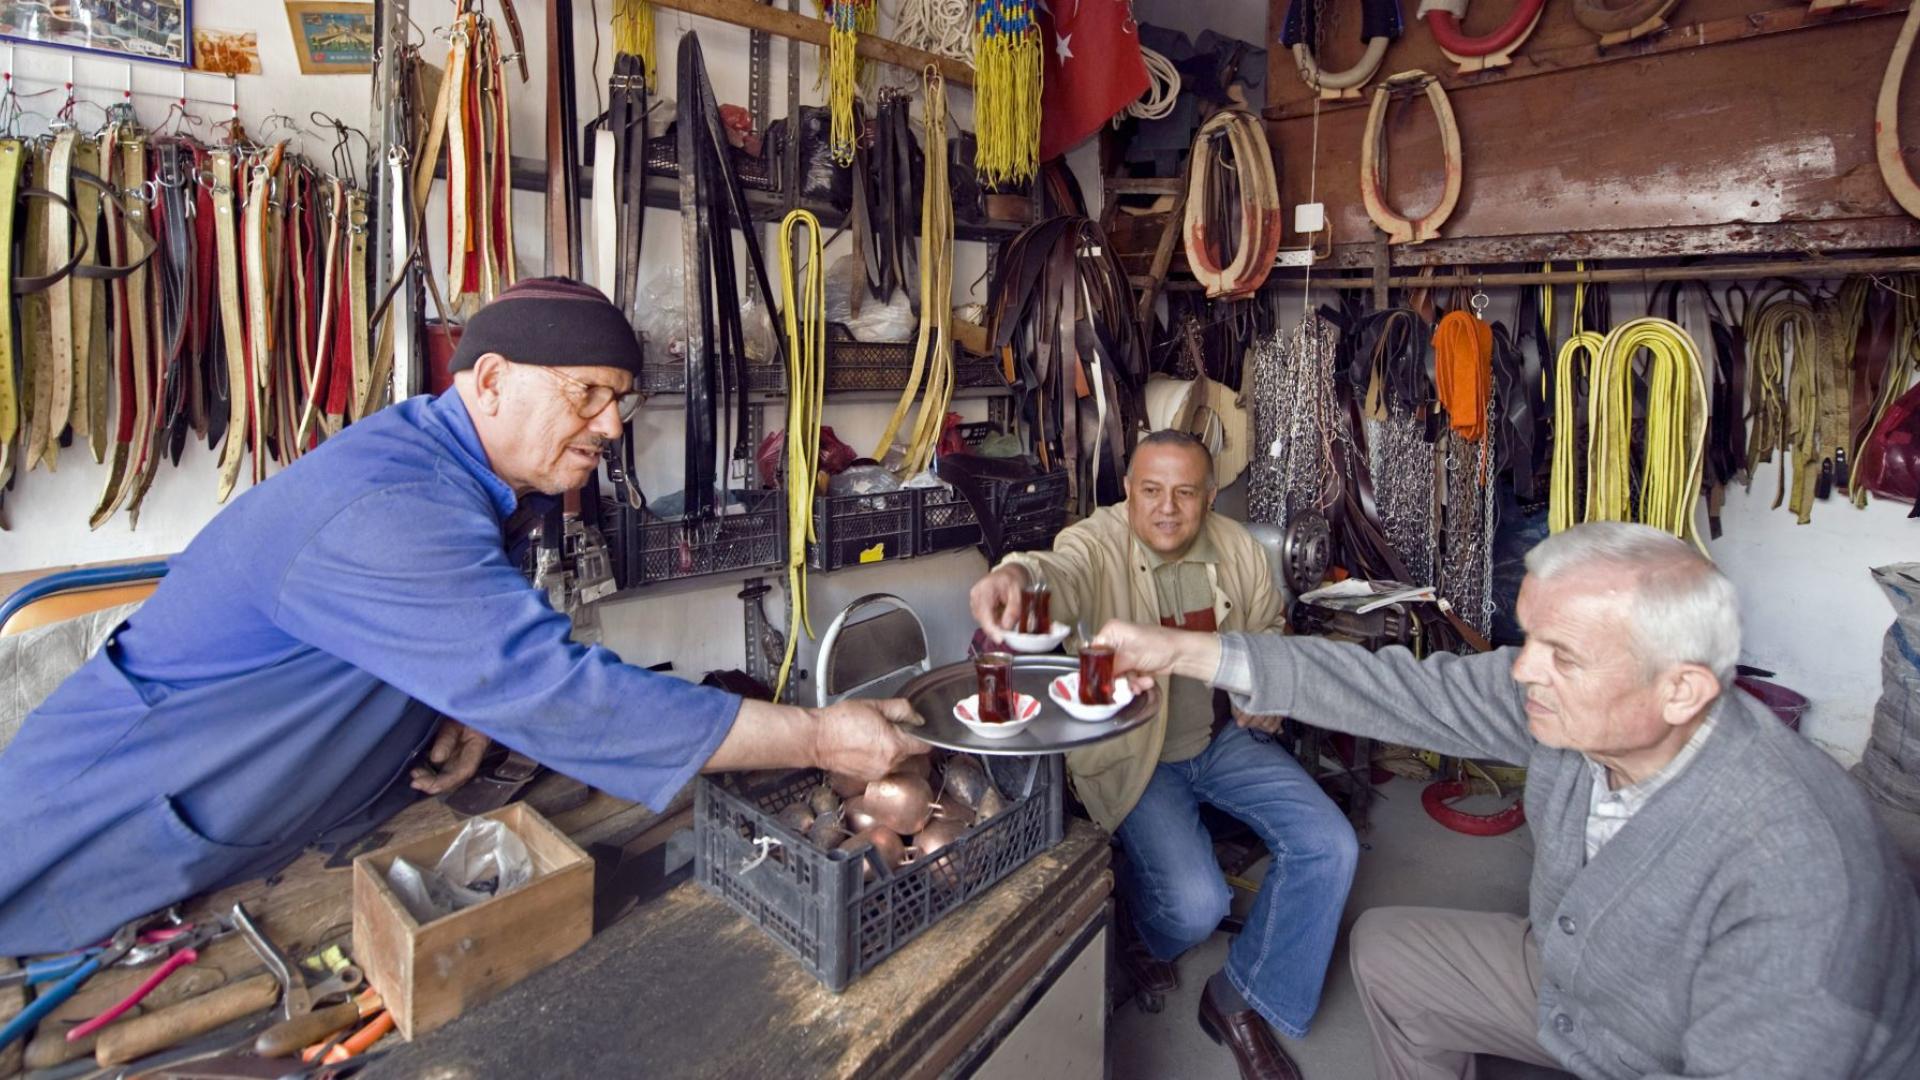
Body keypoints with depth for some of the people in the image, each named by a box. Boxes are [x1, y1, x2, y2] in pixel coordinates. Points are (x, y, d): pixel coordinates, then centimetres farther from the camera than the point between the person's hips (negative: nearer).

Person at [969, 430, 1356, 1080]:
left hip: (1226, 735, 6)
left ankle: (1243, 1001, 15)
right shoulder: (1096, 543, -17)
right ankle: (1147, 960, 22)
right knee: (1194, 907, -20)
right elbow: (1062, 573, -42)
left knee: (1331, 848, -6)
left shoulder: (1237, 547, -1)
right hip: (1133, 754, -5)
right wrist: (1015, 574, -66)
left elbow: (1268, 631, 16)